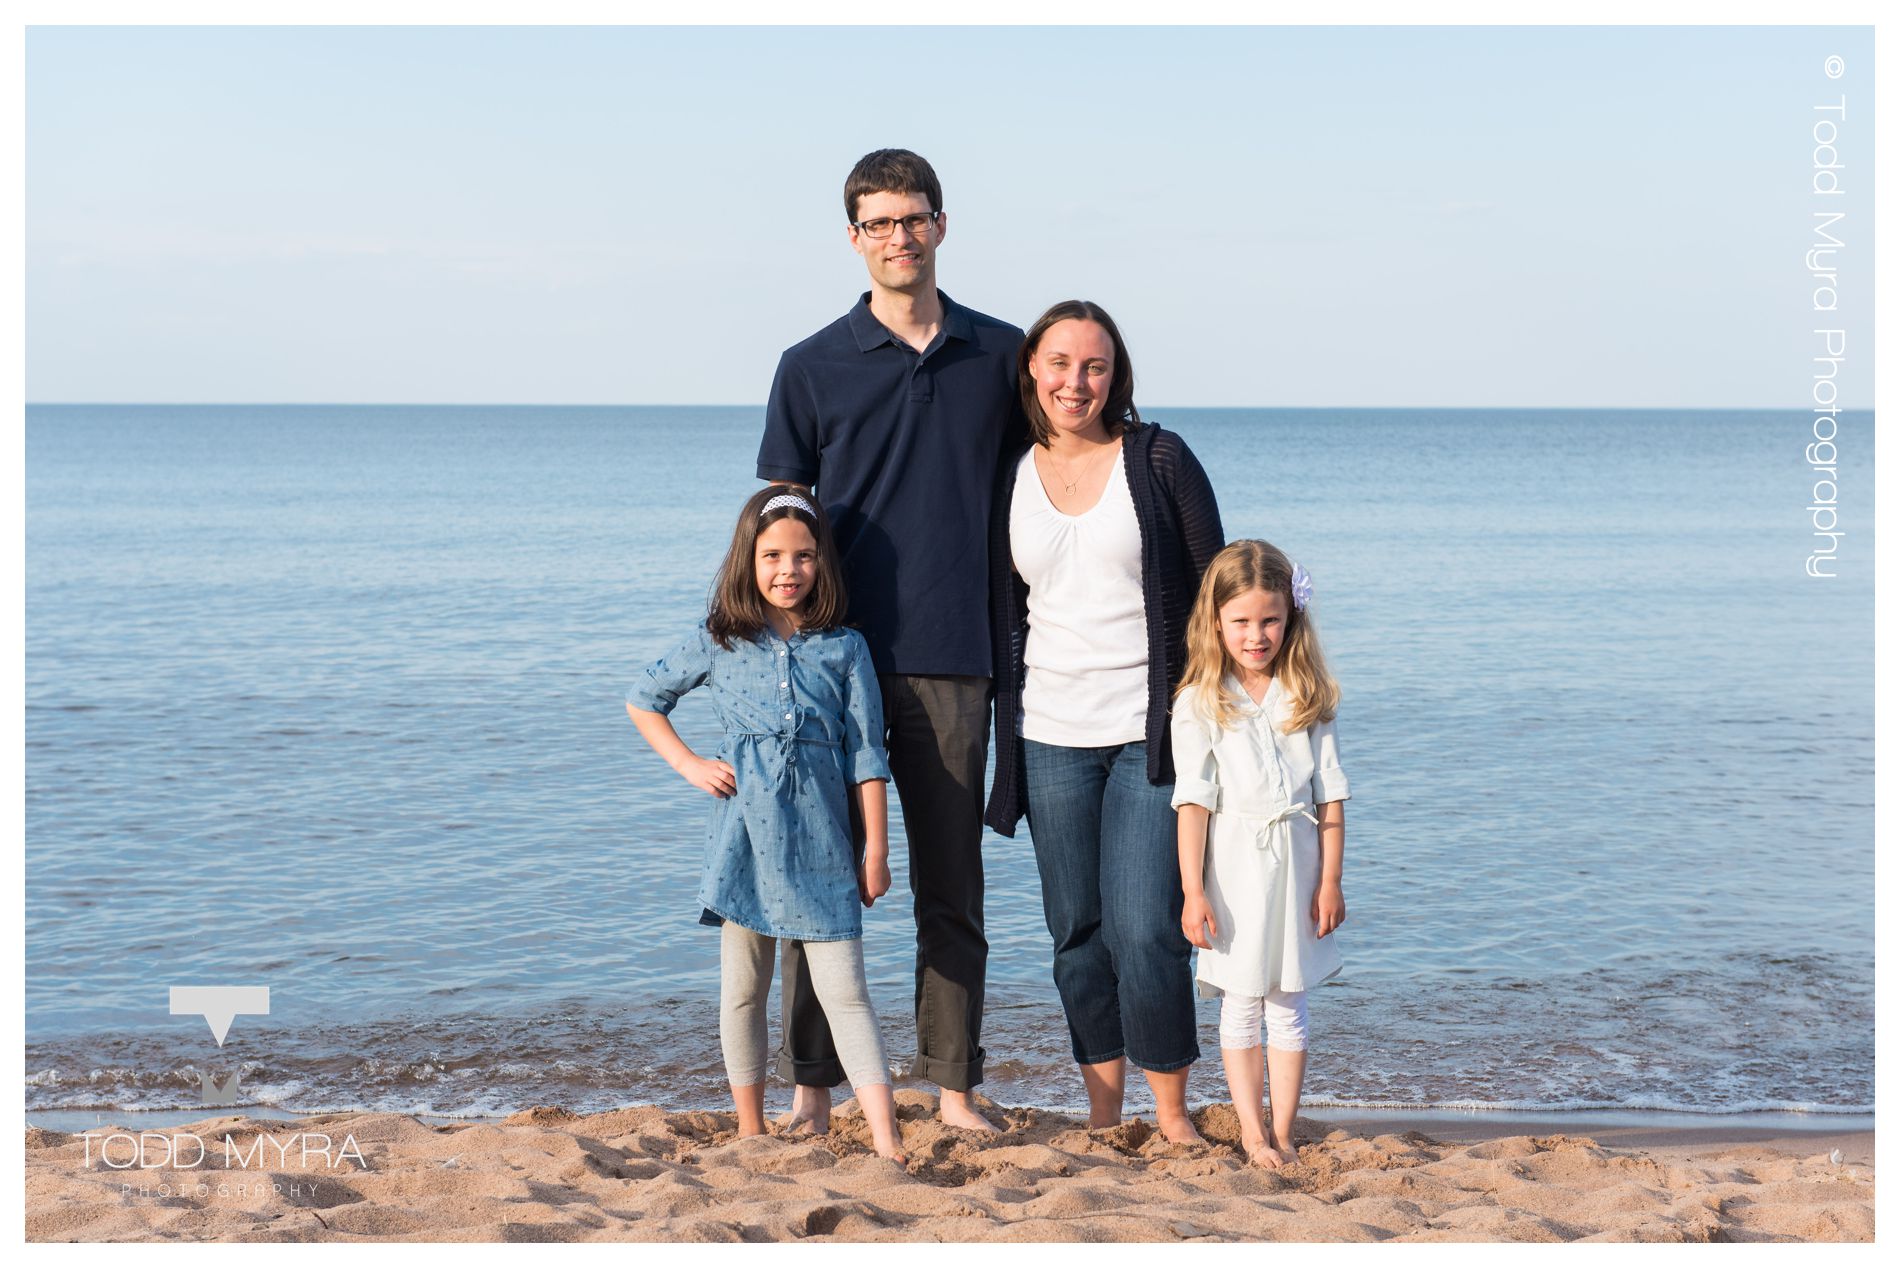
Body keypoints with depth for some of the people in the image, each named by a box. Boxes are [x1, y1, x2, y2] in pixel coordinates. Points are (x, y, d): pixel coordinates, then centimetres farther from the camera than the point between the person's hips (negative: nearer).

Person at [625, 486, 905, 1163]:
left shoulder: (844, 648, 5)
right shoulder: (718, 643, 6)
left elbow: (866, 754, 4)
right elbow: (642, 700, 18)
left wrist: (875, 848, 0)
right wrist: (688, 764, 4)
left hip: (822, 845, -1)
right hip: (745, 837, 1)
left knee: (845, 990, -5)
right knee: (743, 990, 8)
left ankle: (888, 1143, -10)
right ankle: (751, 1133, 21)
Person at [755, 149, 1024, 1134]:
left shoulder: (1001, 355, 8)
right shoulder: (812, 368, 3)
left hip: (951, 662, 1)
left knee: (951, 889, 6)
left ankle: (952, 1085, 14)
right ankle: (811, 1087, 10)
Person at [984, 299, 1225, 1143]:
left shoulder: (1160, 461, -1)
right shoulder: (1010, 480, 7)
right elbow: (1000, 612, 14)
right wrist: (1002, 731, 11)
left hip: (1151, 732, -3)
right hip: (1051, 737, 3)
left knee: (1145, 928, -8)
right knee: (1076, 930, 8)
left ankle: (1172, 1112, 8)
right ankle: (1101, 1114, 21)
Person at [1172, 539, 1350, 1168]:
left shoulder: (1308, 697, 2)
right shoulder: (1200, 704, -4)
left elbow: (1330, 794, 3)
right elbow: (1194, 801, -7)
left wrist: (1330, 881, 0)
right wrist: (1193, 891, -11)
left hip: (1295, 863, 1)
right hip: (1233, 867, -1)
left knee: (1288, 1004, 6)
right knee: (1241, 1004, 6)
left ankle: (1283, 1133, 15)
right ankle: (1252, 1132, 15)